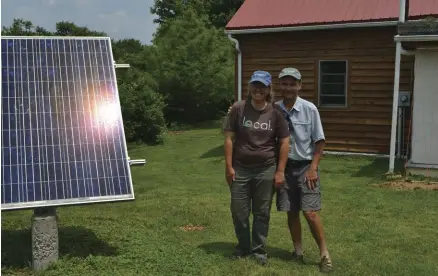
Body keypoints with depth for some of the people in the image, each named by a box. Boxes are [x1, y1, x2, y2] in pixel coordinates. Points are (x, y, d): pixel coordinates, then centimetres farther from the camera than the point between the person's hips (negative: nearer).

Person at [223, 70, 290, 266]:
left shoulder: (275, 112, -4)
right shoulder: (238, 109, -5)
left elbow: (284, 142, -1)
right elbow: (229, 138, -2)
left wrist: (280, 171, -4)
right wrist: (229, 166, -5)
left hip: (266, 170, 0)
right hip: (240, 169, 1)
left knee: (262, 213, 10)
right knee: (239, 211, 10)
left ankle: (259, 249, 25)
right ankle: (243, 246, 30)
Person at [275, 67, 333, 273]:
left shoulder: (309, 109, -9)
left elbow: (319, 141, -4)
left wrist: (313, 168, -8)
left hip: (305, 166, -3)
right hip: (285, 166, 3)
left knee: (310, 213, -6)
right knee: (291, 212, 9)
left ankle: (324, 255, 10)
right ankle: (298, 251, 25)